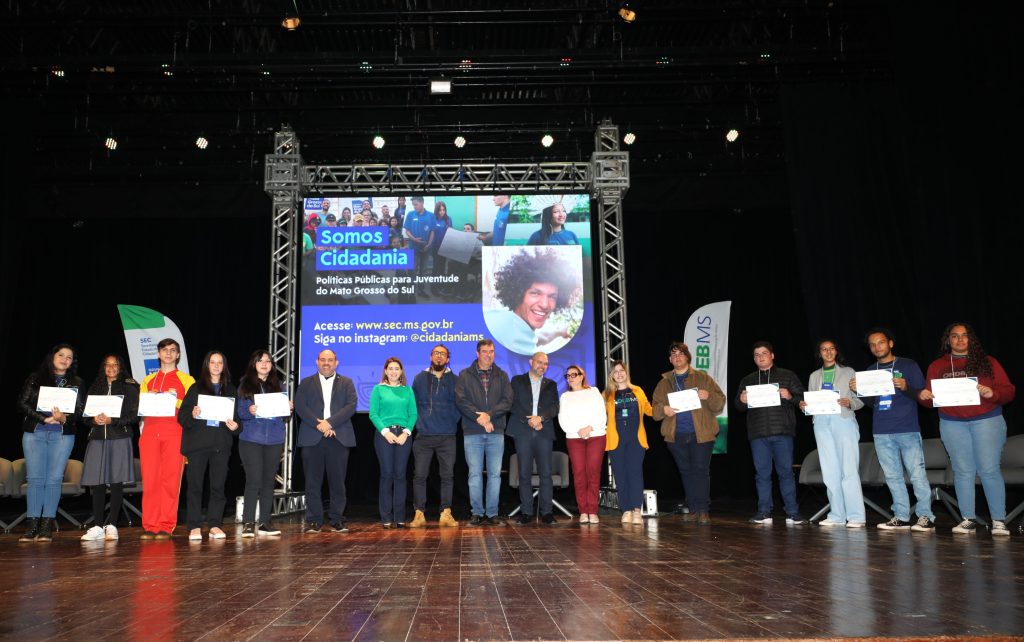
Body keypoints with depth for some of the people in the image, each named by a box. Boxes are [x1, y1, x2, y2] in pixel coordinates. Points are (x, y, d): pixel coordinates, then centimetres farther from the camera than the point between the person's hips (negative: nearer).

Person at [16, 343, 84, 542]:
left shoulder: (76, 383, 11)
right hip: (34, 433, 0)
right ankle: (32, 526, 0)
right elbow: (22, 403, 2)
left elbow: (79, 410, 3)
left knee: (54, 479, -4)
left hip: (62, 435, 0)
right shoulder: (35, 378, 11)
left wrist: (64, 418, -17)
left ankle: (47, 527, -1)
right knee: (35, 478, -3)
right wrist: (45, 419, -9)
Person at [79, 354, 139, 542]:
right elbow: (85, 416, 11)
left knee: (116, 482, -4)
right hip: (97, 439, 3)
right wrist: (94, 420, -10)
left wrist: (112, 420, -16)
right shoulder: (94, 388, 16)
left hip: (120, 439, -3)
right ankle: (98, 526, 3)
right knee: (97, 483, -1)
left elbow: (133, 415, -3)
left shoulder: (129, 388, 6)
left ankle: (111, 525, 0)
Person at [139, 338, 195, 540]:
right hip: (149, 432, 3)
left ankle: (166, 527, -2)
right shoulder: (147, 381, 23)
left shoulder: (187, 380, 13)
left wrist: (175, 400, -10)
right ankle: (149, 526, 2)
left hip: (174, 433, -2)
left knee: (171, 480, -6)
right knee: (150, 480, -3)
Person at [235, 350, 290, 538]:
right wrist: (249, 411, -20)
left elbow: (284, 414, 13)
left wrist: (289, 408, -8)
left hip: (274, 439, 3)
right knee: (254, 480, -9)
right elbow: (239, 411, 0)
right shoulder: (245, 385, 6)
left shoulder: (279, 385, 13)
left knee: (268, 481, 5)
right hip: (251, 439, -3)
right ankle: (248, 523, -3)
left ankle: (264, 523, 11)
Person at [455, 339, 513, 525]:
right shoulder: (465, 375, 7)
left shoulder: (501, 376, 12)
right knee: (475, 474, 1)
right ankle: (477, 513, 8)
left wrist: (489, 414, -13)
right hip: (473, 433, -1)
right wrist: (479, 418, -14)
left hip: (496, 433, 2)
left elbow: (508, 401, 1)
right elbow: (461, 400, -4)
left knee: (495, 474, 2)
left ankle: (492, 513, 9)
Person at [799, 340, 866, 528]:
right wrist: (804, 405, -5)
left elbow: (861, 400, 5)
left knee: (849, 470, -10)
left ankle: (856, 516, -8)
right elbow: (811, 402, 16)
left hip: (844, 422, -3)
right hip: (822, 424, 3)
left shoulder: (848, 372, 10)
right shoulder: (814, 376, 18)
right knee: (830, 471, 2)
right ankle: (837, 516, 7)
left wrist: (850, 403, -16)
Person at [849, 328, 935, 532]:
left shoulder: (909, 366, 3)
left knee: (917, 474, -7)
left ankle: (925, 517, -2)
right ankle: (901, 517, 10)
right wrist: (858, 390, 0)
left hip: (908, 430, -4)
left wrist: (906, 387, -22)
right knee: (893, 476, 6)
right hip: (881, 432, 5)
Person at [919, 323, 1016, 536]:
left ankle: (999, 520, 1)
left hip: (987, 421, -2)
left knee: (989, 470, -6)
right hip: (952, 424, 2)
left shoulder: (987, 362, 6)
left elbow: (1009, 390, 1)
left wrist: (992, 393, -19)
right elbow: (929, 397, 11)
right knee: (963, 471, 2)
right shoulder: (937, 366, 11)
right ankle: (968, 519, 6)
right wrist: (923, 396, -12)